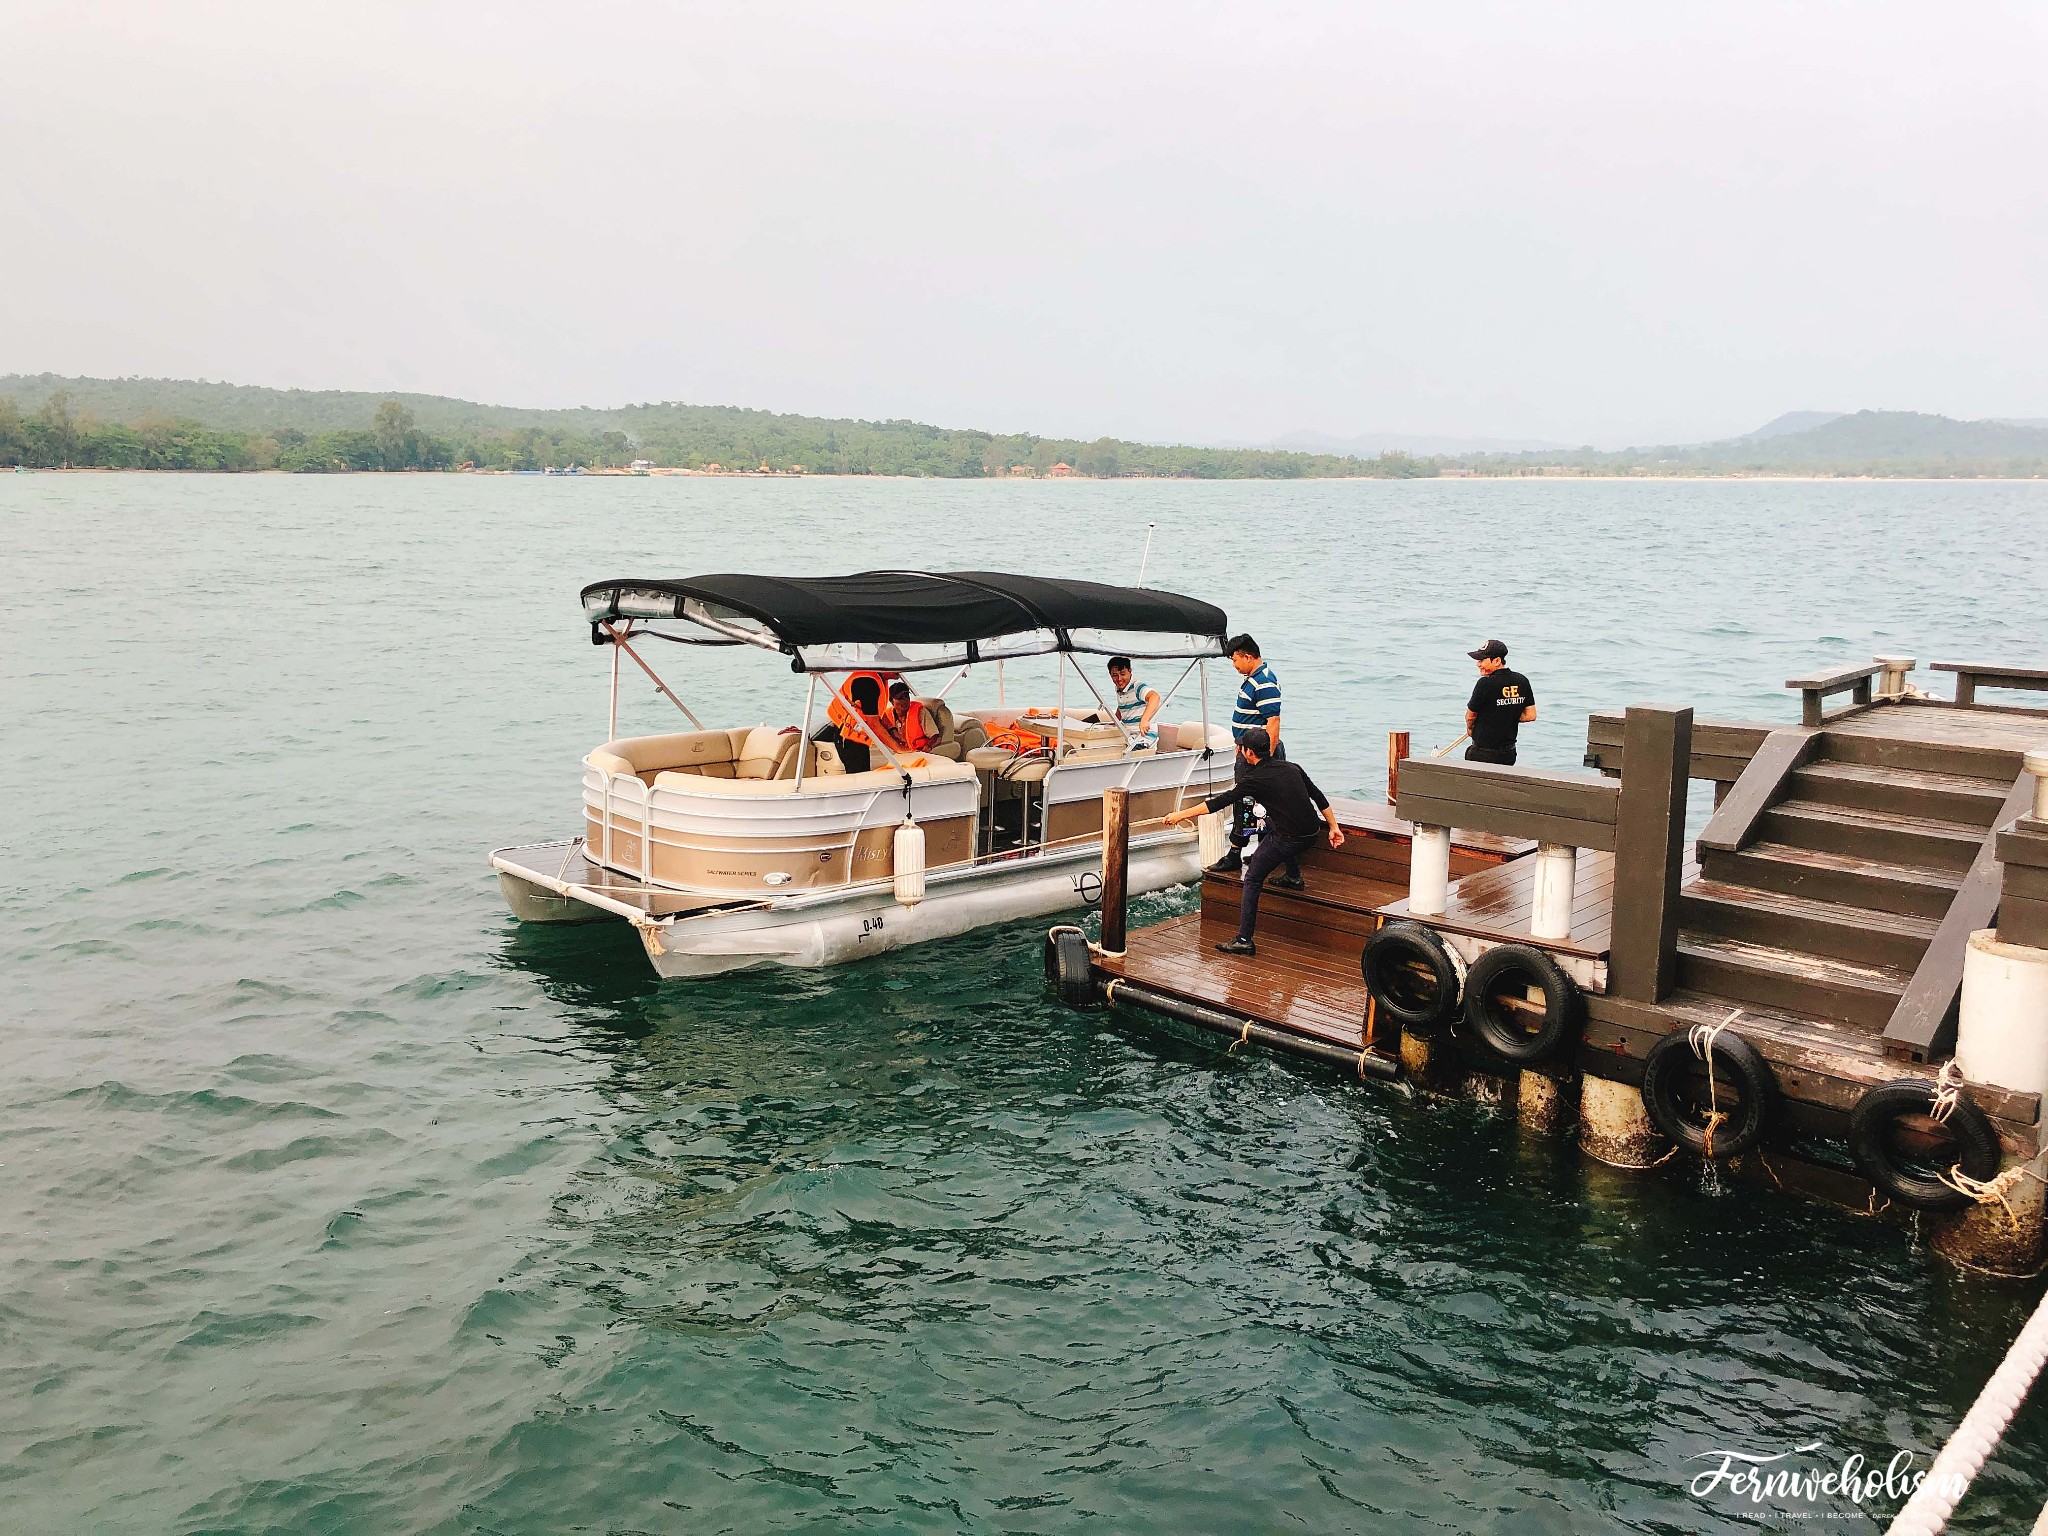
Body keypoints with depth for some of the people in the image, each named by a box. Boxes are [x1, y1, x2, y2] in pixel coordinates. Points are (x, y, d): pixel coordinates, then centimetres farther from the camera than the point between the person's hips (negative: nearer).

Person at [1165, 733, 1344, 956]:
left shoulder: (1255, 780, -9)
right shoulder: (1291, 768, 9)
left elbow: (1219, 802, -9)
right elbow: (1319, 797, 12)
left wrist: (1181, 815, -3)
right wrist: (1333, 827, 19)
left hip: (1287, 840, -7)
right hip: (1311, 833, 7)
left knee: (1252, 880, 4)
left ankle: (1244, 940, -1)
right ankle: (1294, 877, 39)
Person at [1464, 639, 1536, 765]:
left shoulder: (1485, 683, -17)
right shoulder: (1522, 681, 2)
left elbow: (1470, 716, -6)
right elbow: (1530, 716, 5)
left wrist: (1470, 727, 16)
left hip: (1483, 754, -7)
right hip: (1509, 753, 7)